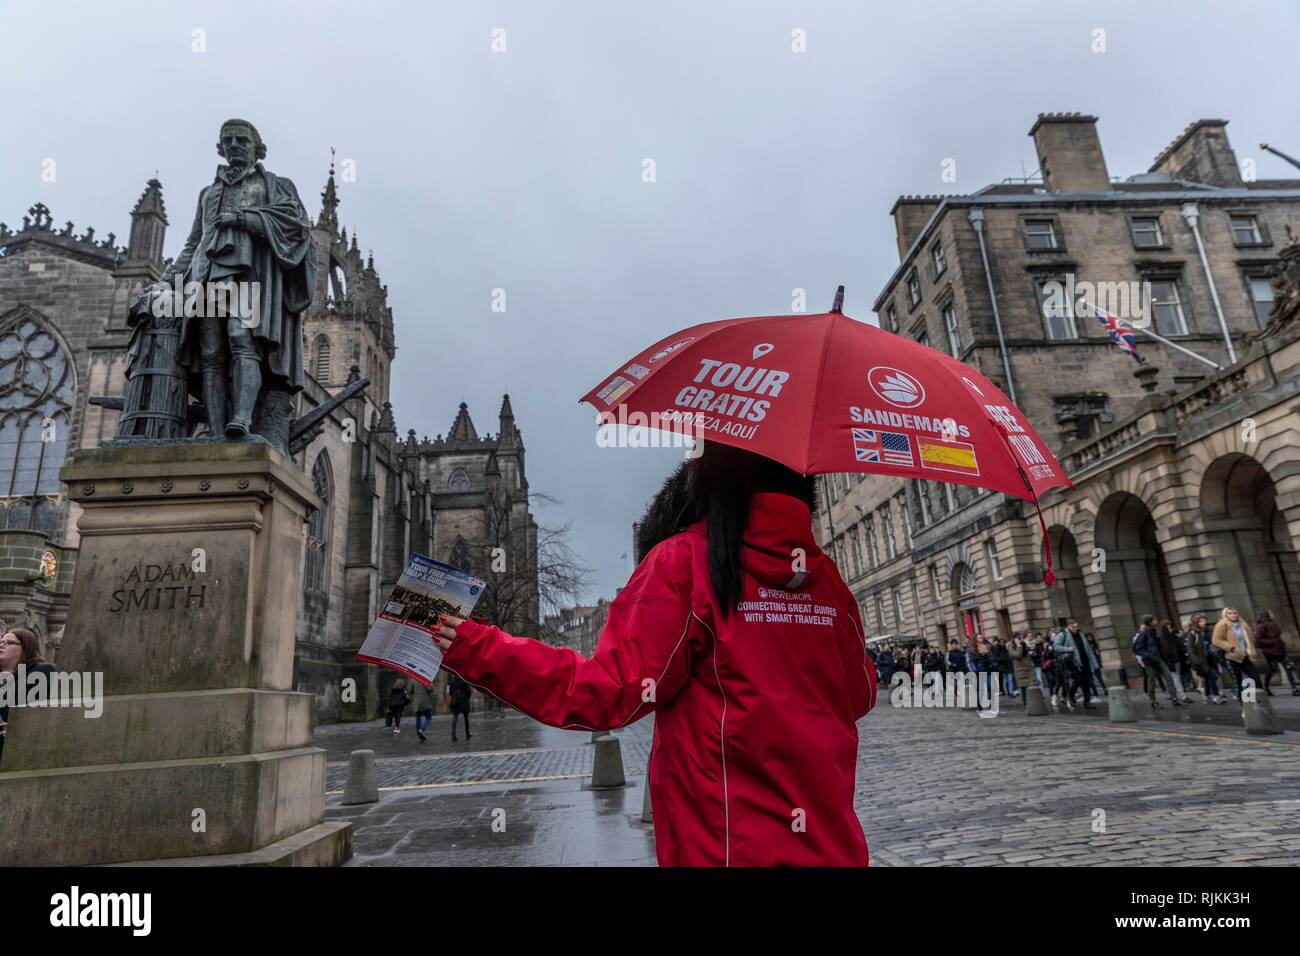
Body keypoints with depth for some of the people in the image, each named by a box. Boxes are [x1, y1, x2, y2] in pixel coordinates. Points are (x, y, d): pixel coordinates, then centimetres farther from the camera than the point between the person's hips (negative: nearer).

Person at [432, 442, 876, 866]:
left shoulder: (683, 560, -15)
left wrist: (477, 651, -16)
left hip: (728, 845, -4)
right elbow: (859, 697, 10)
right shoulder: (826, 576, -1)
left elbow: (615, 691, -20)